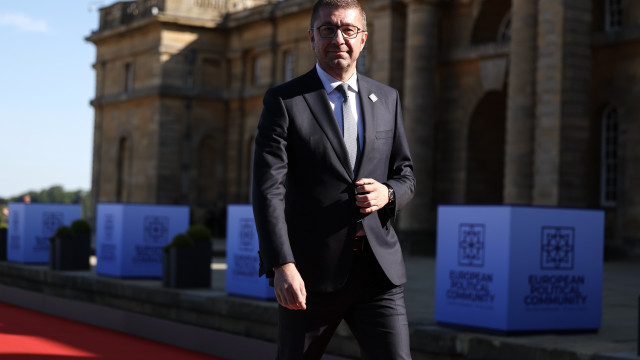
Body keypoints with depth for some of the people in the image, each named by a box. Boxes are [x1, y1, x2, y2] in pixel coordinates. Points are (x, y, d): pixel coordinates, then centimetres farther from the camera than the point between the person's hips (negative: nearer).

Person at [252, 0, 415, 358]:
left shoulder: (387, 99, 11)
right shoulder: (283, 101, -2)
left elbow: (406, 173, 18)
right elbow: (268, 189, -11)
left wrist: (388, 193, -8)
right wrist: (282, 265, -21)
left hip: (379, 266, 3)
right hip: (312, 273, -3)